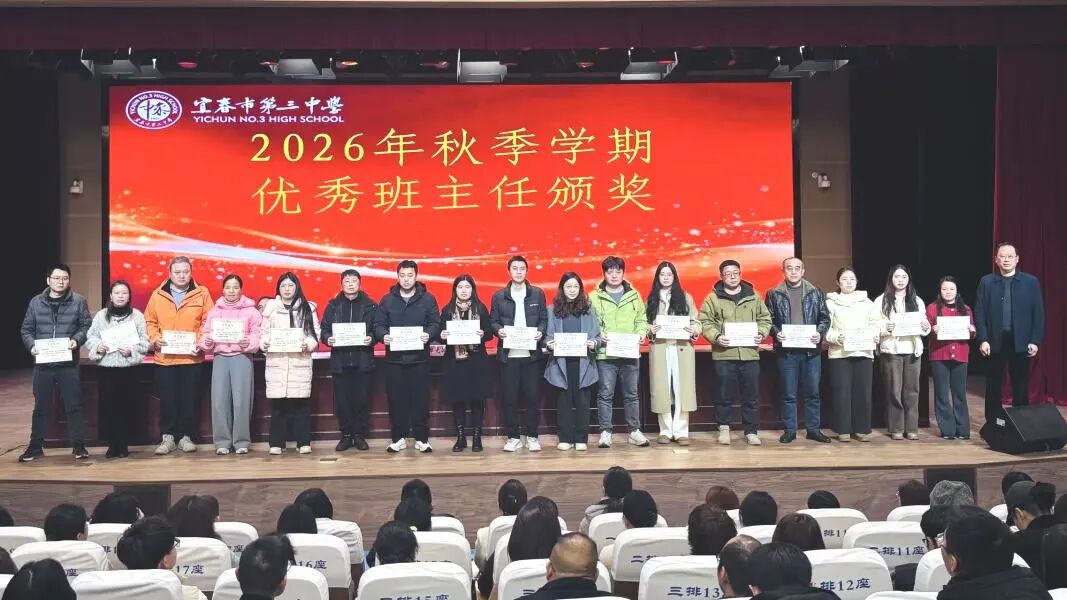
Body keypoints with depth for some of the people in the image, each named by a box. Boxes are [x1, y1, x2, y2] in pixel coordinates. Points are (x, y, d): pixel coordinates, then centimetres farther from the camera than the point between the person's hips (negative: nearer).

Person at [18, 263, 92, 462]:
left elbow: (87, 326, 1)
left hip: (69, 363, -2)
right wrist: (31, 345, -9)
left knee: (73, 406, 1)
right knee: (41, 406, 10)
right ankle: (35, 446, 19)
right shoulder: (36, 302, 6)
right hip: (43, 363, 2)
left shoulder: (78, 301, 1)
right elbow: (26, 329, 9)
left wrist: (77, 340, -16)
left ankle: (78, 445, 9)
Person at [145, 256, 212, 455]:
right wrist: (154, 338, -8)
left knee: (190, 399, 4)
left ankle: (186, 436, 14)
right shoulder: (157, 295, 6)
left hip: (192, 357, -1)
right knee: (167, 399, 4)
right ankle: (168, 437, 13)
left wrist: (201, 340, -11)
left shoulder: (202, 294, 3)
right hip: (164, 357, 1)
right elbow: (149, 321, 8)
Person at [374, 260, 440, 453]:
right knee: (396, 399, 3)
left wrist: (429, 334, -19)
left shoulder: (428, 299, 5)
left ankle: (422, 438, 9)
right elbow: (378, 324, 5)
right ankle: (398, 438, 13)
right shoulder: (387, 299, 8)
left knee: (421, 398, 1)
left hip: (420, 357, -1)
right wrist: (383, 335, -16)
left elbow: (436, 323, 2)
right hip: (394, 357, 1)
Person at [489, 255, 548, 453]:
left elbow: (544, 319, 7)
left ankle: (532, 436, 12)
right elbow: (493, 320, 7)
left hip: (531, 353, 0)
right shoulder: (499, 296, 7)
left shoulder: (538, 293, 7)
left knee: (533, 396, 2)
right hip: (508, 353, 0)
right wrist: (498, 330, -13)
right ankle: (513, 437, 12)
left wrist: (541, 332, -11)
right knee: (509, 397, 2)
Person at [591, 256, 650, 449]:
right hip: (605, 353, -2)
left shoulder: (634, 295, 10)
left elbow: (642, 320, 13)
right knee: (605, 394, 1)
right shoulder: (595, 297, 1)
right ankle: (605, 432, 8)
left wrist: (641, 333, -5)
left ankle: (635, 431, 17)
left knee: (631, 394, 8)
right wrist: (598, 336, -16)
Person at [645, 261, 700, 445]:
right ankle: (665, 431, 7)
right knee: (662, 389, 0)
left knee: (682, 389, -5)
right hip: (659, 348, 1)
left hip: (682, 348, -1)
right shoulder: (651, 299, 11)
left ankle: (681, 432, -1)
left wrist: (694, 331, -15)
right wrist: (650, 329, -13)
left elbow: (696, 321, 5)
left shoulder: (685, 297, 9)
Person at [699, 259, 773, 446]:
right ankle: (723, 428, 19)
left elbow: (765, 318, 15)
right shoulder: (713, 298, 2)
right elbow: (705, 322, -2)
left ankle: (751, 432, 14)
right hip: (724, 354, -2)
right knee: (723, 395, 3)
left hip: (750, 353, 2)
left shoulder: (753, 296, 10)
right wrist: (716, 337, -17)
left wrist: (762, 333, -2)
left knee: (751, 396, 5)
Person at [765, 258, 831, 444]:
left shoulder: (815, 293, 8)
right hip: (786, 351, -1)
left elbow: (825, 317, 9)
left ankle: (813, 429, 16)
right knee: (788, 394, 4)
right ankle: (789, 430, 13)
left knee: (813, 392, 7)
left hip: (811, 350, 1)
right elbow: (768, 319, 3)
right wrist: (776, 333, -14)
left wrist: (820, 333, -9)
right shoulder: (774, 294, 4)